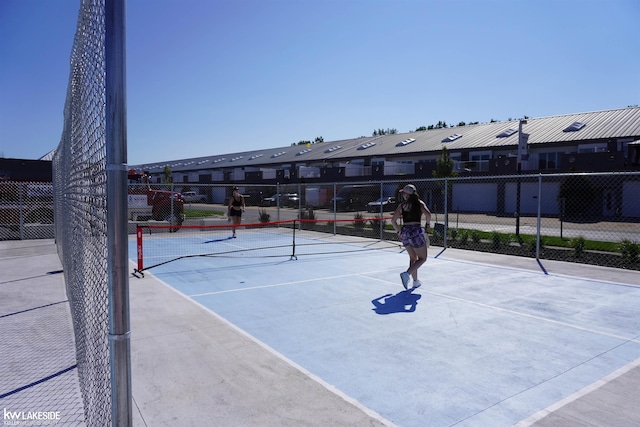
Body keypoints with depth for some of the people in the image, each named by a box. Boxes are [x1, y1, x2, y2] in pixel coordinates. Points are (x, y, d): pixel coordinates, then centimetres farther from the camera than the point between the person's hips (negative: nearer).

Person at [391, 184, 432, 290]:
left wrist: (398, 232, 12)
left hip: (404, 232, 4)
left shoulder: (401, 205, 6)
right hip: (416, 231, -4)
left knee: (413, 258, 21)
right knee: (422, 258, 7)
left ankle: (415, 281, 25)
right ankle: (406, 274, -15)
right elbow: (428, 214, -16)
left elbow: (393, 220, 1)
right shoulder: (419, 203, -1)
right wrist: (427, 224, 2)